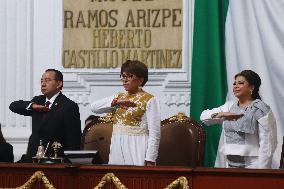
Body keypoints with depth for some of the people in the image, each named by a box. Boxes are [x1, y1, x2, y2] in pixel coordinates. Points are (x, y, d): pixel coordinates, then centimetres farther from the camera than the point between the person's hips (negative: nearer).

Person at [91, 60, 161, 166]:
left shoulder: (149, 100, -3)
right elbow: (94, 107, 6)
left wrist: (150, 160, -15)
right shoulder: (119, 97, 16)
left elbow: (154, 133, -8)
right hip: (117, 148, 5)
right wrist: (115, 102, -9)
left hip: (137, 150, -5)